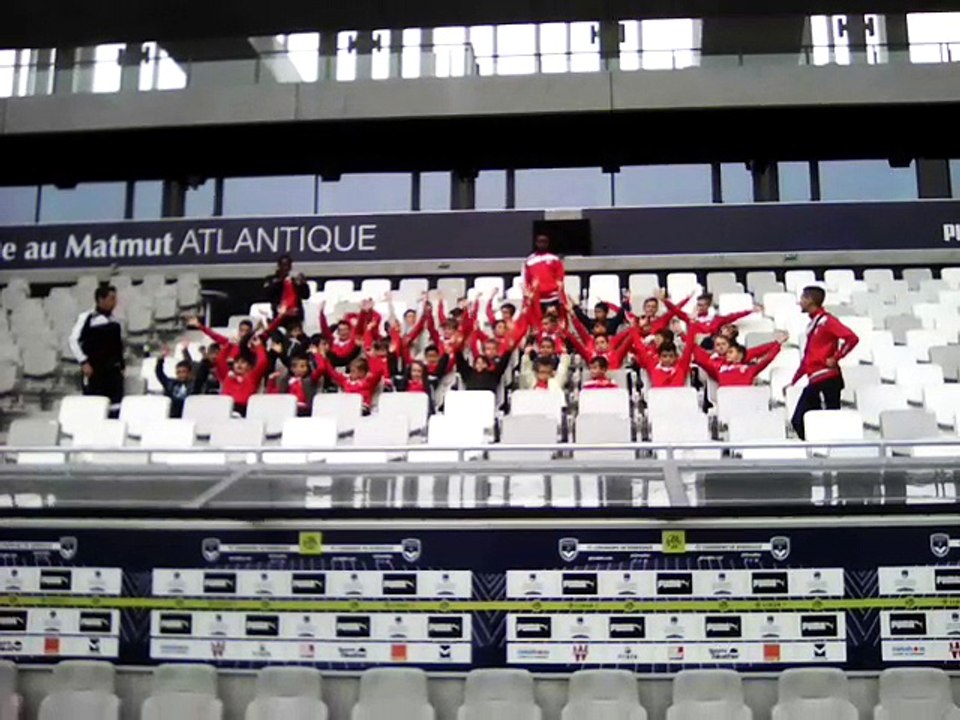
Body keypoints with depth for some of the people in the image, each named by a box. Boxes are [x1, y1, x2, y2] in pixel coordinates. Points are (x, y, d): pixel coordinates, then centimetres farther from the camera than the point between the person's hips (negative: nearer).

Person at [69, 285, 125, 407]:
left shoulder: (115, 321, 9)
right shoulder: (87, 318, -6)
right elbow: (73, 340, -8)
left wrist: (121, 367, 14)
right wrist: (83, 362, -13)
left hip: (113, 370, 5)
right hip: (94, 370, -5)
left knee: (116, 404, 1)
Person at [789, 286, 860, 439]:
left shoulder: (826, 321, -10)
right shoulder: (813, 324, 18)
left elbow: (852, 338, -22)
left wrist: (835, 358, -16)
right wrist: (794, 381, 23)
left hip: (826, 380, -10)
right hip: (815, 381, 10)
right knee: (798, 421, 8)